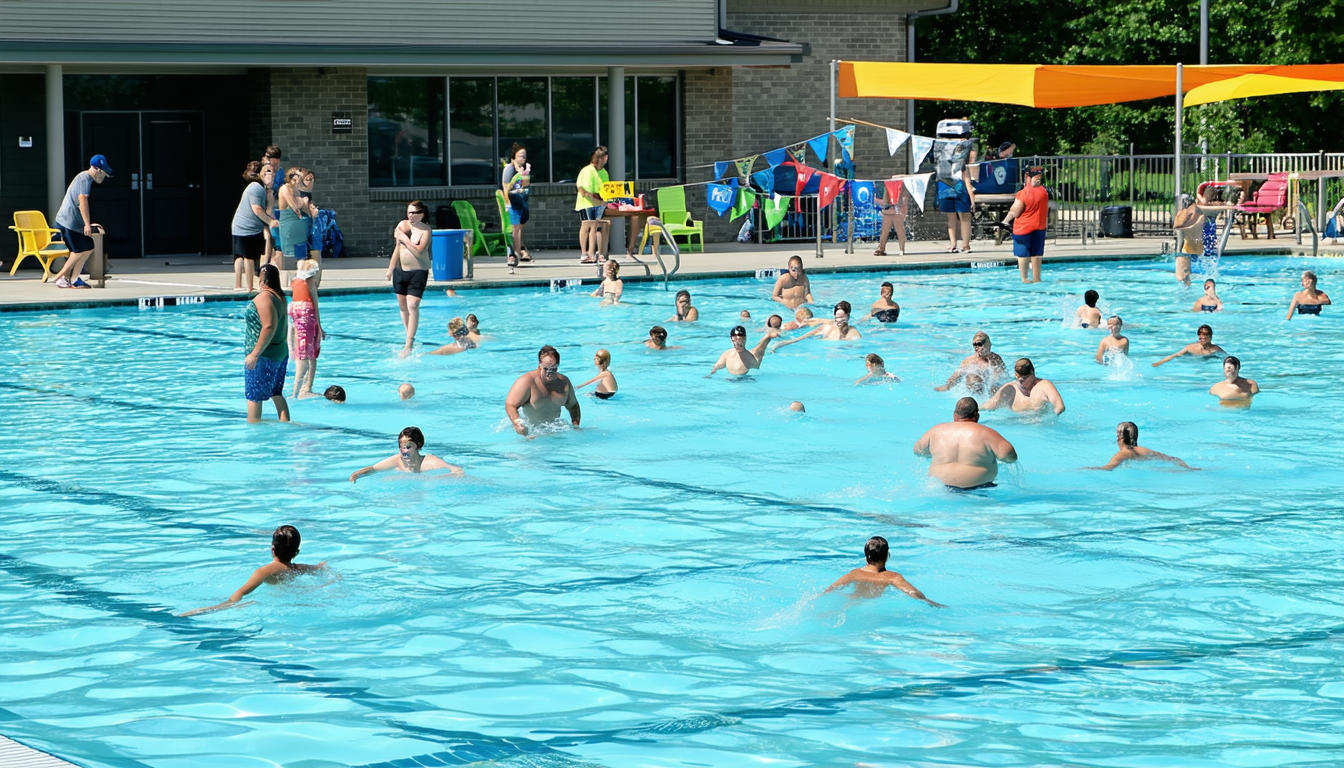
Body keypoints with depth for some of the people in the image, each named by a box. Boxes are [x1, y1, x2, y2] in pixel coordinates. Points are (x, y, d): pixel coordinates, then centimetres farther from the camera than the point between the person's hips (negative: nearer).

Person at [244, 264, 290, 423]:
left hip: (264, 356, -9)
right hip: (281, 352, 9)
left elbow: (269, 327, -28)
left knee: (253, 396, 1)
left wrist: (254, 354, -28)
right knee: (276, 394, 14)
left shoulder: (263, 298, -19)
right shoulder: (280, 297, 10)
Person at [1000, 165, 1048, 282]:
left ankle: (1024, 278, 2)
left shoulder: (1023, 194, -19)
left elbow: (1014, 212, -16)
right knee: (1036, 254, 11)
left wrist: (1006, 220, 2)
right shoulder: (1043, 192, -1)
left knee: (1023, 254, 2)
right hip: (1039, 227, 5)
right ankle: (1036, 278, 14)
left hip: (1023, 228, -5)